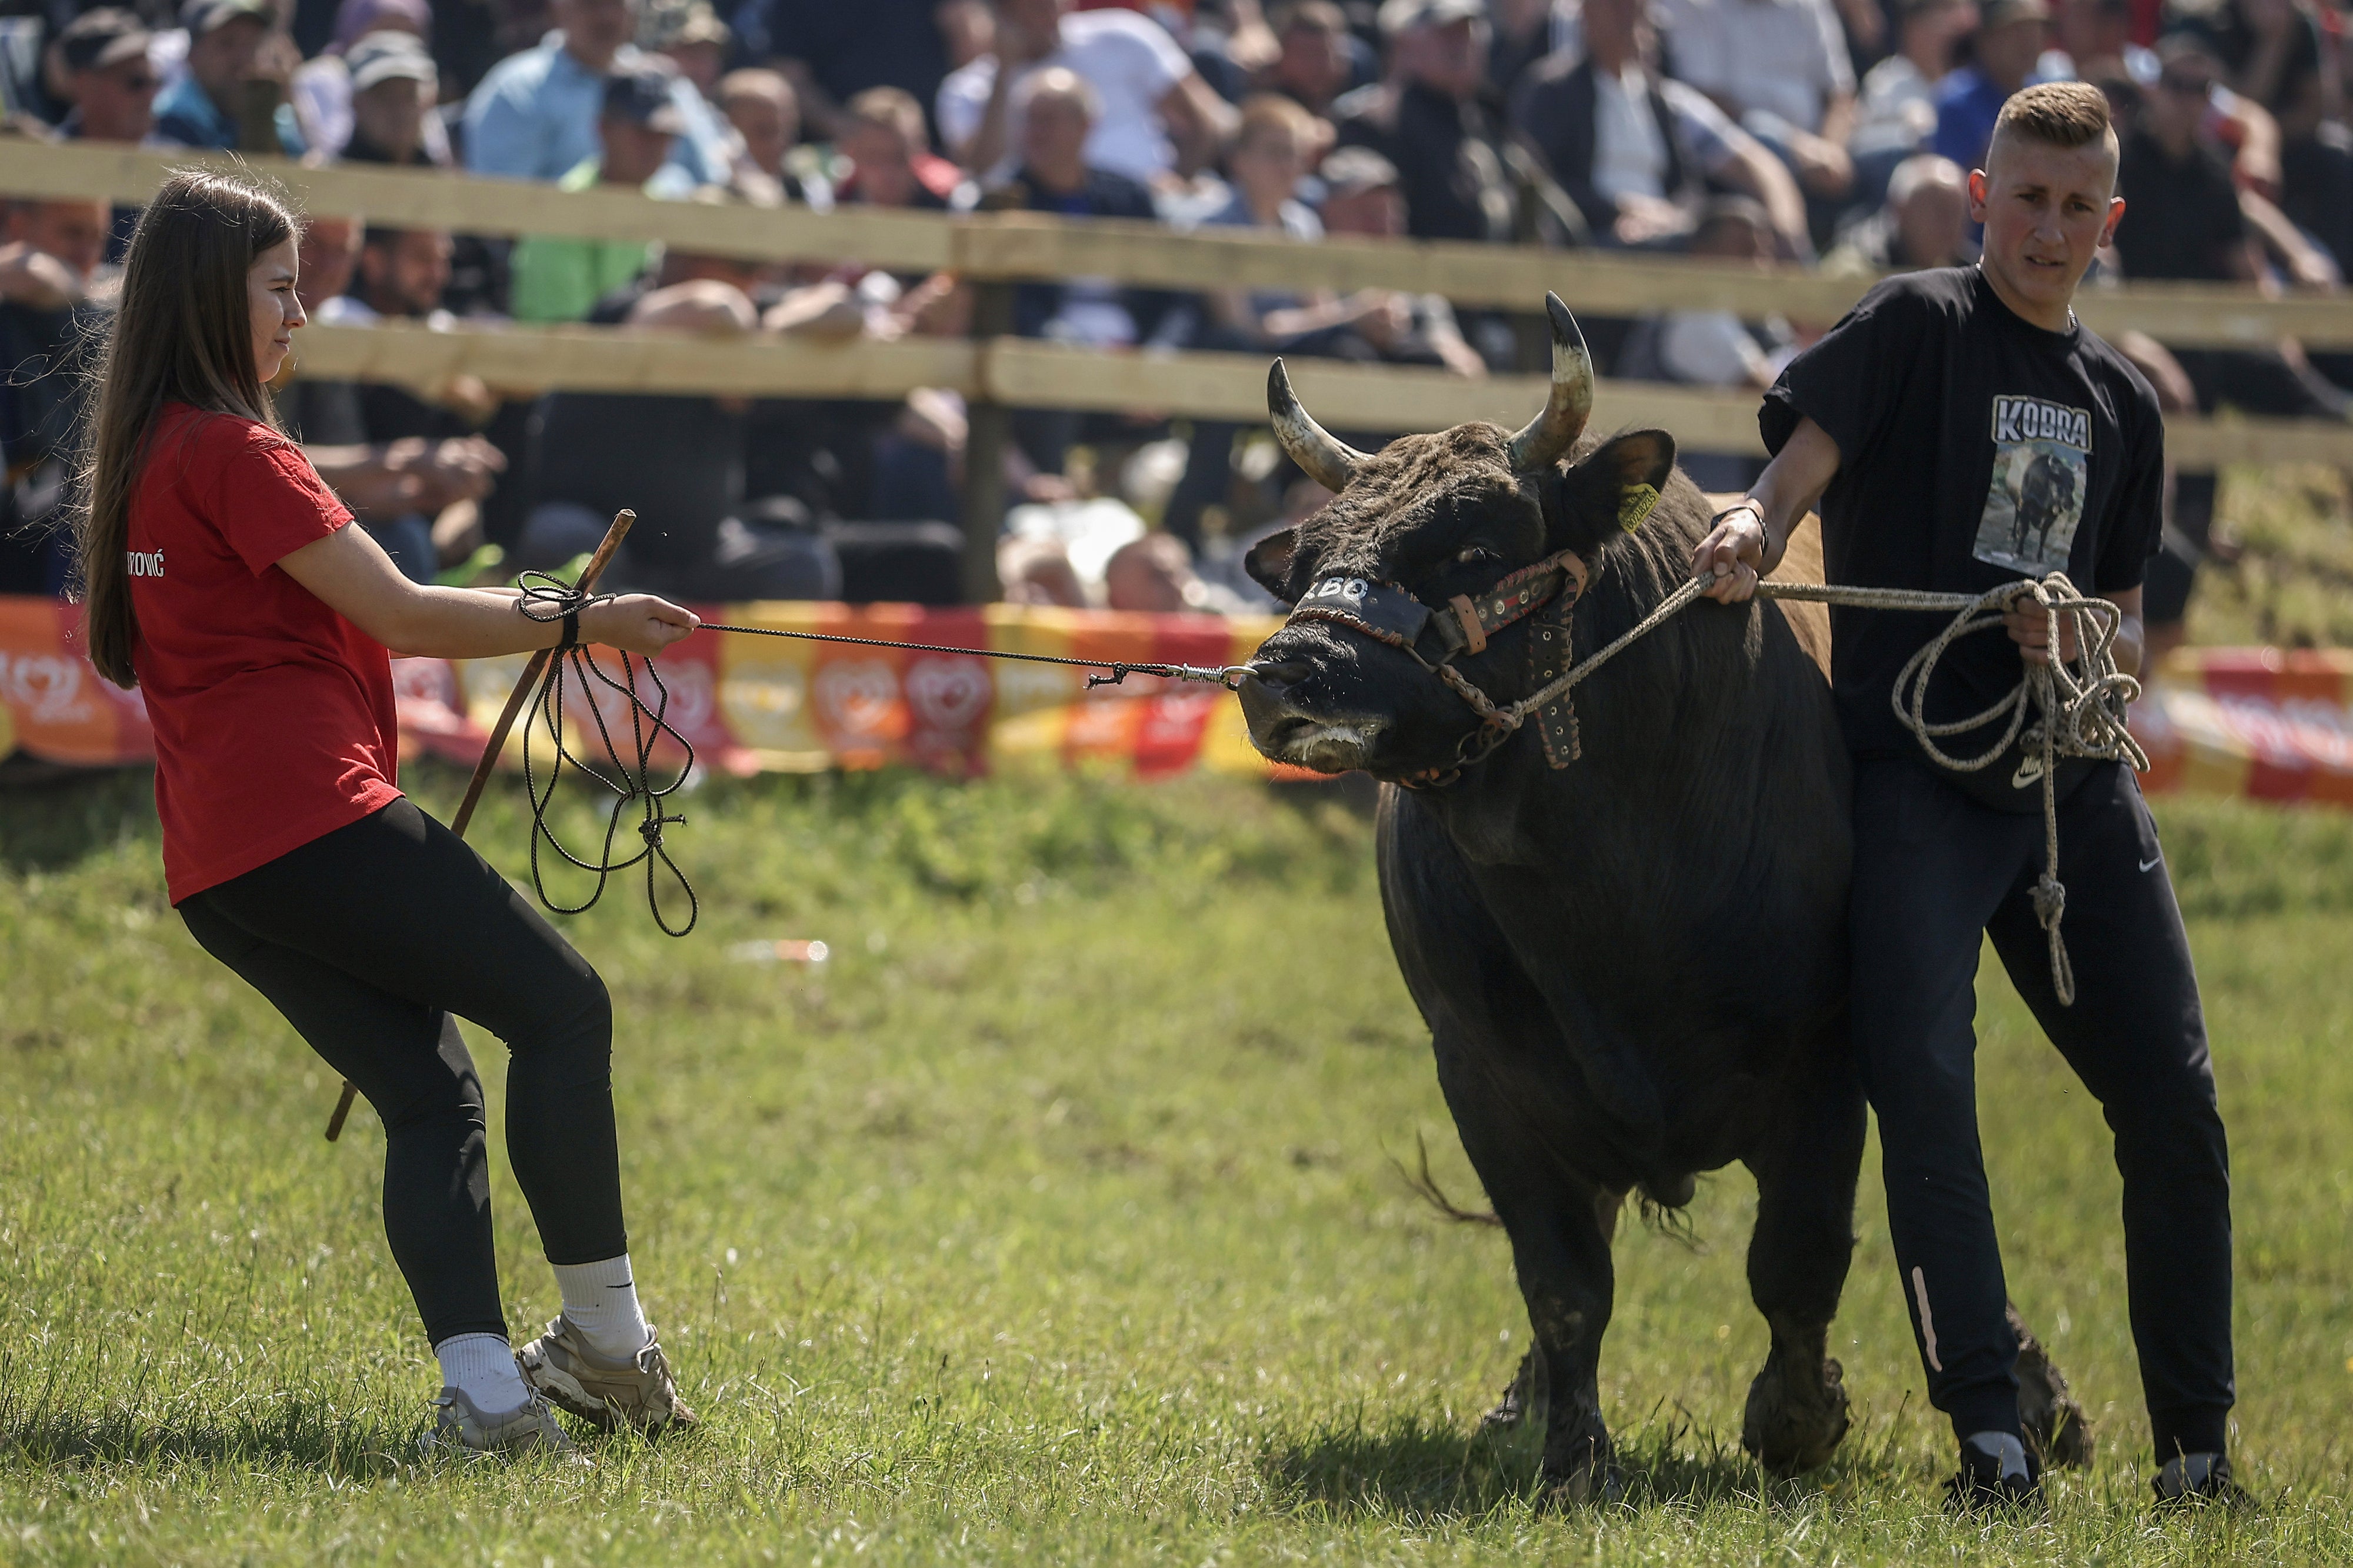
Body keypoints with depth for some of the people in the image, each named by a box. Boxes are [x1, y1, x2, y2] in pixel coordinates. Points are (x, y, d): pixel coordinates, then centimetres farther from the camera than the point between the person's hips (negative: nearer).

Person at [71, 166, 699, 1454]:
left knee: (431, 1095, 6)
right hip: (315, 818, -9)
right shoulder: (232, 452, -10)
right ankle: (605, 1339, 1)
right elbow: (397, 614, -11)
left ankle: (480, 1387, -8)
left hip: (215, 872, 9)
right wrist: (582, 621, -3)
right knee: (561, 1006, 1)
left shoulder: (138, 458, 19)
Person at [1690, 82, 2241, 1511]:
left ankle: (2196, 1451, 11)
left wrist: (2081, 642, -2)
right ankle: (1993, 1440, -16)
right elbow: (1805, 452, -11)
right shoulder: (1919, 326, 4)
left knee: (2173, 1097, 0)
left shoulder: (2123, 402, 18)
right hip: (1918, 766, -5)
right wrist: (1757, 525, -34)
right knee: (1923, 1075, -18)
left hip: (2076, 785, 5)